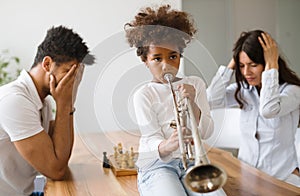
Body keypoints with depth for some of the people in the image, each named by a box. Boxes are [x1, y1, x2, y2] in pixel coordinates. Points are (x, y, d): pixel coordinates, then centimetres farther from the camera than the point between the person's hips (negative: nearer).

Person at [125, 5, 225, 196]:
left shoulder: (195, 84, 9)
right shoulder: (144, 94, -1)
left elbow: (206, 133, 0)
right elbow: (151, 140, -12)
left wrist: (192, 103, -18)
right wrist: (167, 146, -36)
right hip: (157, 165, -2)